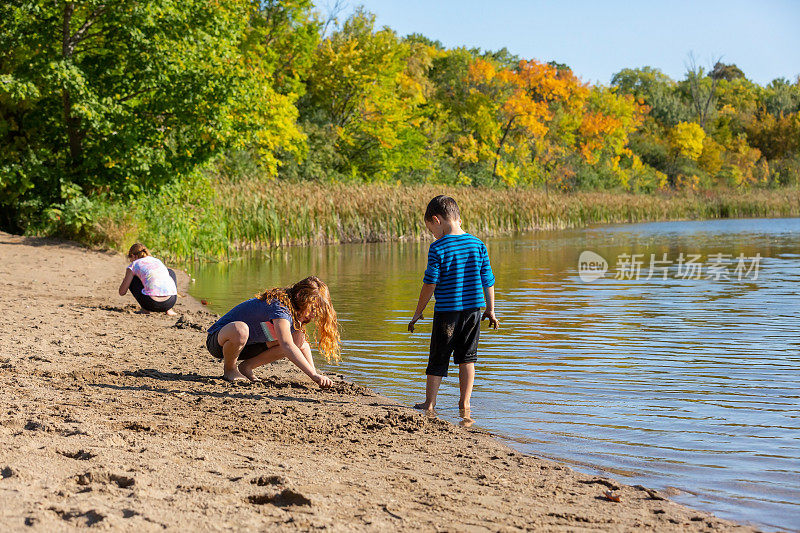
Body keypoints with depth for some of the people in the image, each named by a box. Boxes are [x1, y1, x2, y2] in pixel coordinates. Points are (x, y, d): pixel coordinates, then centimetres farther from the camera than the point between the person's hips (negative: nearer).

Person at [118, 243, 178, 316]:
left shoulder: (134, 265, 15)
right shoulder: (158, 261, 29)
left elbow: (122, 292, 17)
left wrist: (125, 280, 37)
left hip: (152, 303, -3)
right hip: (171, 301, 3)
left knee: (132, 279, 24)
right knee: (170, 272, 36)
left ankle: (145, 309, 13)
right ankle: (169, 309, 21)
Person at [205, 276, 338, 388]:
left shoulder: (294, 310, -2)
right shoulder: (279, 307, -30)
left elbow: (301, 345, 1)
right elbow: (287, 346, -42)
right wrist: (313, 375, -45)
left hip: (247, 345, 8)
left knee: (296, 342, -6)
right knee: (239, 328, -43)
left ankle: (246, 367, 3)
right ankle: (229, 369, -12)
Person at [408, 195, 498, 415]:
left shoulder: (438, 248, -11)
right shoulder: (478, 244, 2)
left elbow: (430, 284, -10)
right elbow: (488, 280, 7)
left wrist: (418, 312, 0)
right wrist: (490, 310, 18)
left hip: (447, 310, -4)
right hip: (472, 310, 4)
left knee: (438, 358, 7)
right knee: (467, 357, 12)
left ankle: (430, 403, 13)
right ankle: (465, 404, 13)